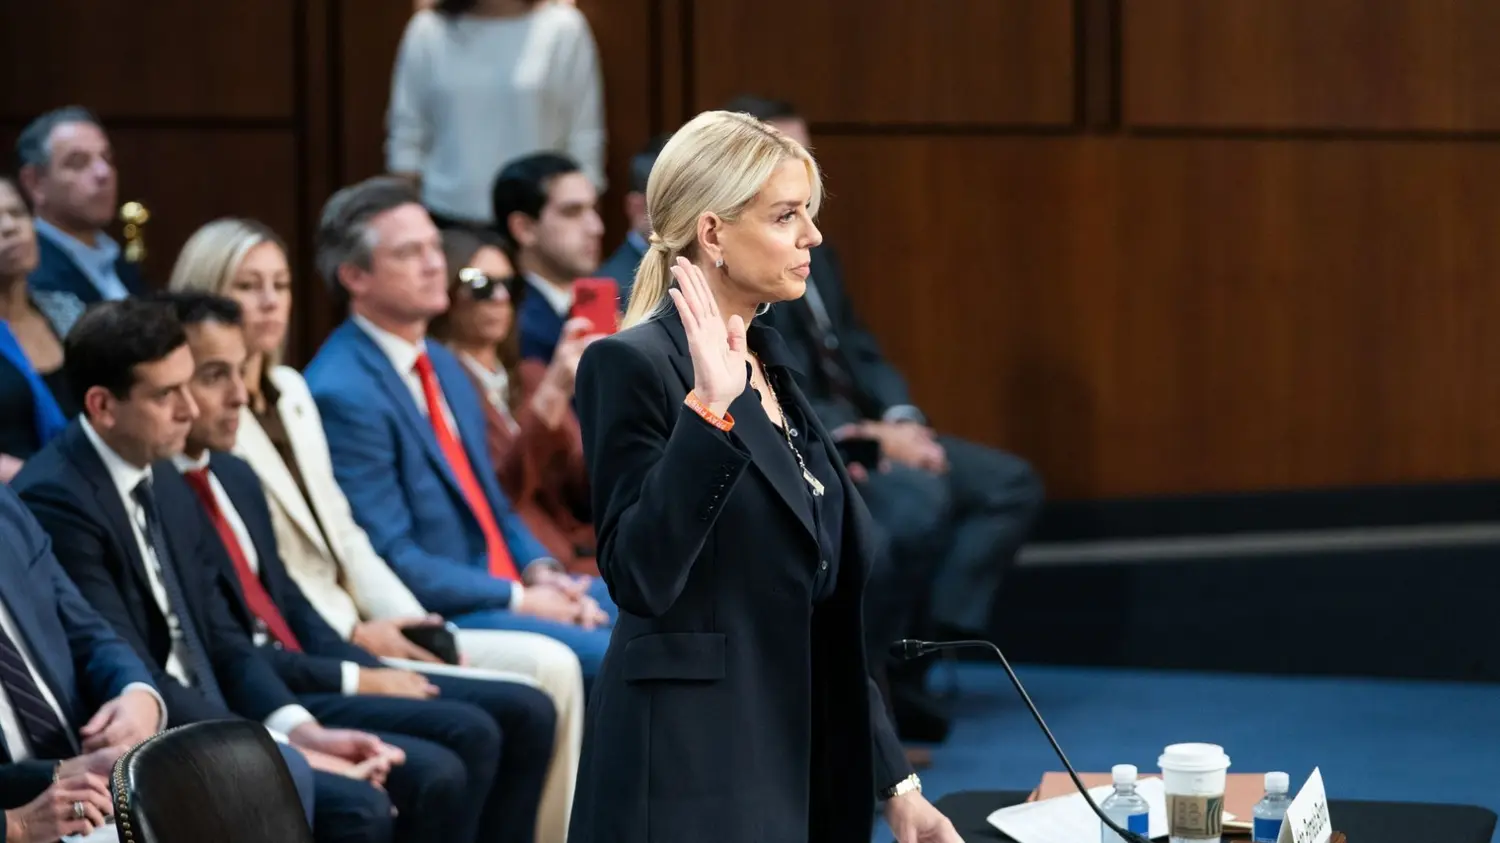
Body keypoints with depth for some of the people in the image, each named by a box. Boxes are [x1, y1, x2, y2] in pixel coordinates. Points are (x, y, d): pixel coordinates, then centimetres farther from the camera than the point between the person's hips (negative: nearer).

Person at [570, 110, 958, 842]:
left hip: (800, 775, 8)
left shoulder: (768, 364, 15)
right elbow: (641, 578, -22)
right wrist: (709, 409, -28)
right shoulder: (633, 366, -10)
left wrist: (895, 781, 15)